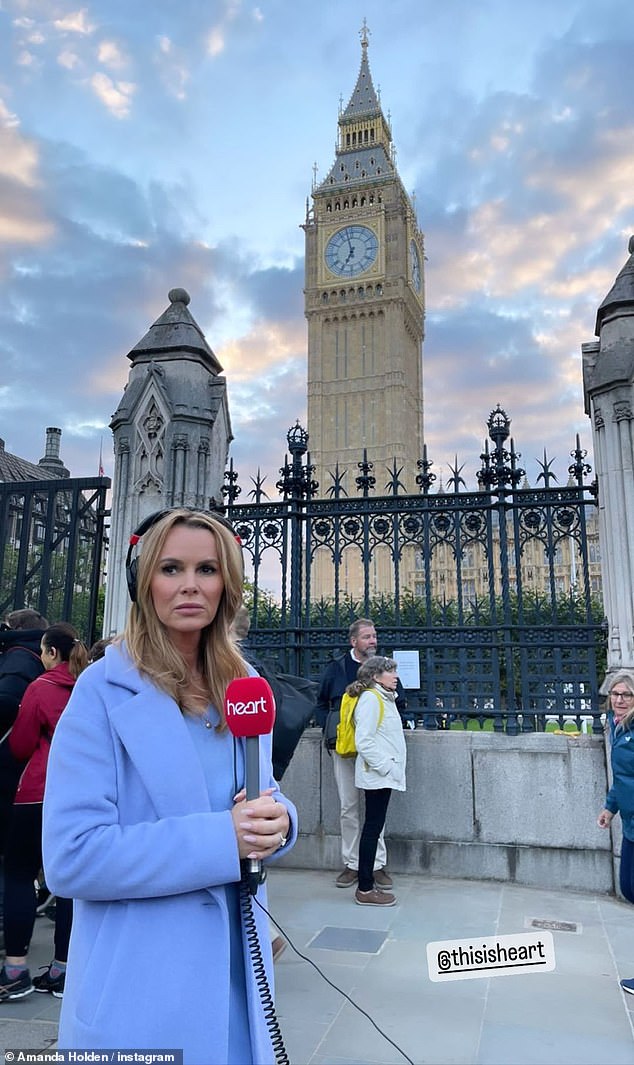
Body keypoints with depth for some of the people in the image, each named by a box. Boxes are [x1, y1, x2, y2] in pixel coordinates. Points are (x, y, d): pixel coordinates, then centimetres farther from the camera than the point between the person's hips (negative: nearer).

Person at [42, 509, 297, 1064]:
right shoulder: (105, 690, -16)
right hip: (139, 984, -5)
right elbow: (70, 858, -20)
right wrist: (220, 838, -27)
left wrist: (277, 819, -13)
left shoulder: (245, 688, 1)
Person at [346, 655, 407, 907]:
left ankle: (368, 881, 22)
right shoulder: (370, 699, -16)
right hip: (377, 775, -10)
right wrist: (383, 766, -20)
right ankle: (365, 890, 3)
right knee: (372, 828, -4)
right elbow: (364, 741, -22)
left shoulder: (383, 698, 15)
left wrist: (389, 767, 15)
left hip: (383, 775, 10)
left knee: (374, 827, 13)